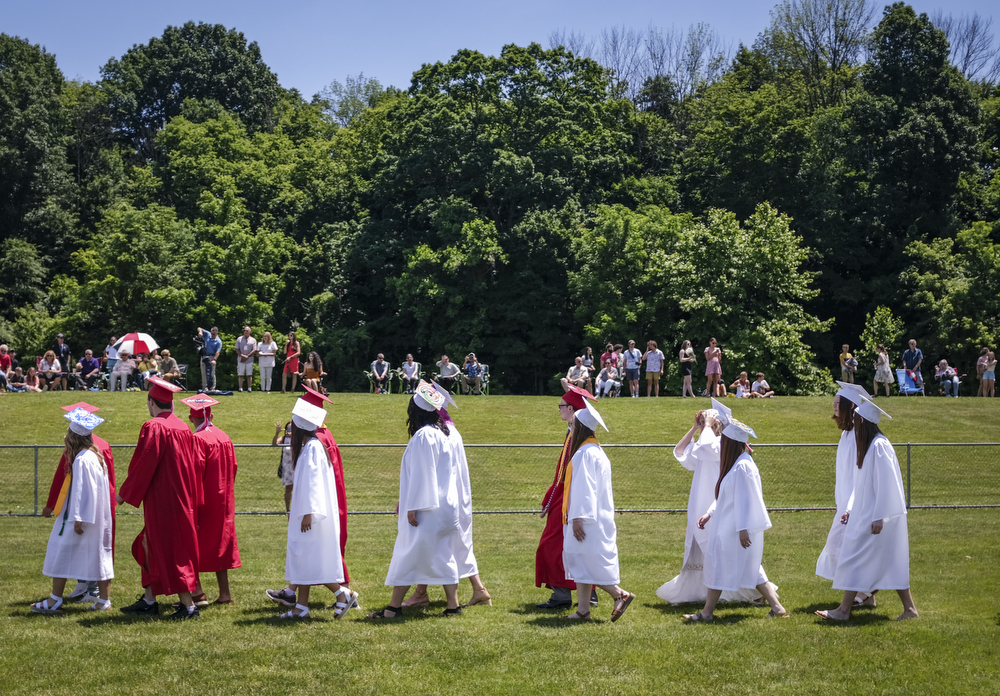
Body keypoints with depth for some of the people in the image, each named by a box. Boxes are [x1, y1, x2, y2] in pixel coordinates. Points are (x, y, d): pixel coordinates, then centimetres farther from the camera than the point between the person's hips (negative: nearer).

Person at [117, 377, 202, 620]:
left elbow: (142, 466, -16)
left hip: (161, 500, -8)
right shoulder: (183, 428, 6)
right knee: (150, 544, 19)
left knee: (168, 552, -2)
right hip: (182, 498, 8)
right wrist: (190, 497, 18)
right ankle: (148, 600, 24)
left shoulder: (153, 428, -16)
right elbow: (192, 466, 10)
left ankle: (188, 605, -2)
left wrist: (124, 493, -4)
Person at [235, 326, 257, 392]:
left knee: (249, 375, -1)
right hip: (241, 360, 1)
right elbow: (237, 349, 6)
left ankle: (249, 388, 1)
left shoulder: (253, 340, 7)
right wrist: (242, 355, -11)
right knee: (240, 375, -3)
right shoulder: (239, 339, 11)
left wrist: (247, 356, -11)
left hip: (249, 360, -1)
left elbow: (254, 351, 0)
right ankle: (240, 388, -3)